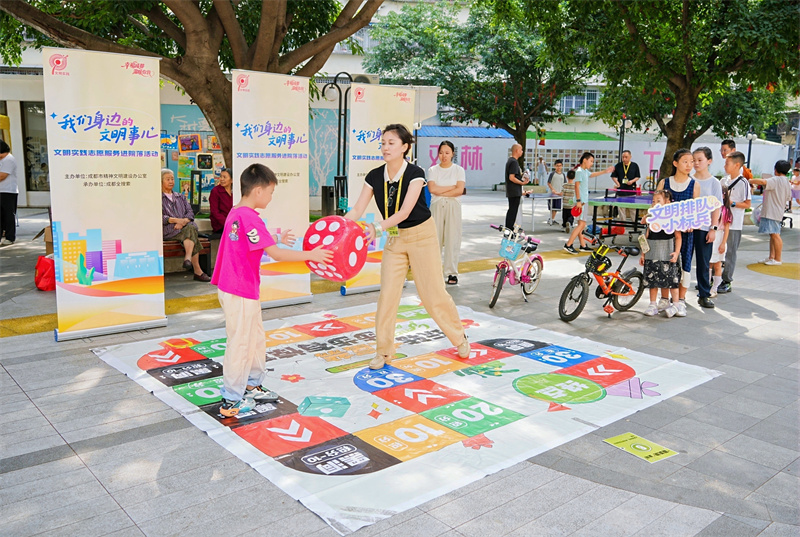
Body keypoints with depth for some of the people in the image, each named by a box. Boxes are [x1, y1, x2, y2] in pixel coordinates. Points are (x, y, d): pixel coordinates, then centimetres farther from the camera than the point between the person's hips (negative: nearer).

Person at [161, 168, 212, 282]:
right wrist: (176, 220, -17)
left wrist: (184, 221, -9)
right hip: (168, 231, -4)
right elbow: (160, 218, -3)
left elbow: (190, 213, 15)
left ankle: (188, 258, -46)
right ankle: (198, 271, -40)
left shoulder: (180, 197, 28)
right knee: (192, 234, -33)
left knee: (192, 227, -34)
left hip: (185, 226, 4)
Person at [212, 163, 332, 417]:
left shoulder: (236, 213, 9)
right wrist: (311, 255, -19)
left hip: (242, 290, 10)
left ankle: (252, 386, 34)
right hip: (240, 293, -10)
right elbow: (276, 254, -25)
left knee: (256, 339, 20)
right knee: (241, 344, 1)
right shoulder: (250, 218, -21)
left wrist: (278, 241, 13)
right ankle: (231, 401, 12)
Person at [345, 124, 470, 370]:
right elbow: (357, 210, -11)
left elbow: (404, 212, -30)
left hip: (421, 236, -4)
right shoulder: (374, 177, -7)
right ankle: (384, 352, 11)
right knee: (387, 294, -2)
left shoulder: (415, 173, -20)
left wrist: (378, 228, -44)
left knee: (433, 293, 1)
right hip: (394, 239, 4)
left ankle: (460, 338, 25)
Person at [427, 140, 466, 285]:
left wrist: (441, 191, -6)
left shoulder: (458, 170, 8)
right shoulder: (432, 170, 10)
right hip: (436, 206, 1)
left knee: (452, 238, -4)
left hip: (453, 206, -1)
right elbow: (432, 189, -6)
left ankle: (452, 272, 1)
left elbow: (459, 191, -6)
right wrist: (451, 187, -4)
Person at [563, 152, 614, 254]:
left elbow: (591, 175, 39)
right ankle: (568, 245, -14)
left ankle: (583, 245, 17)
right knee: (581, 224, -13)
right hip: (581, 201, -10)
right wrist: (578, 201, -23)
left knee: (582, 224, 12)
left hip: (585, 201, 10)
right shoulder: (579, 171, -13)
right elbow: (577, 186, -18)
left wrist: (605, 171, 40)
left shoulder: (586, 171, 16)